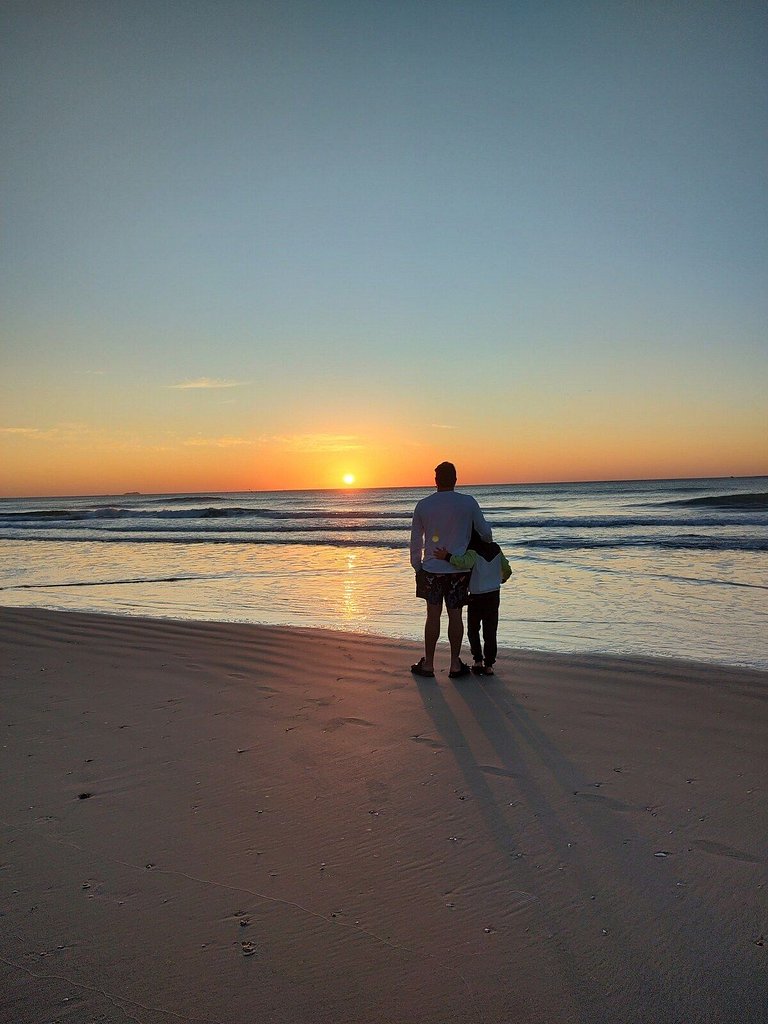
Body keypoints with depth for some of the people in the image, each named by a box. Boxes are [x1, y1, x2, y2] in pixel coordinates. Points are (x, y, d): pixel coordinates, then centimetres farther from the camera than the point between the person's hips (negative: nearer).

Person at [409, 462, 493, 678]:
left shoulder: (423, 505, -3)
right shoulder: (468, 502, -6)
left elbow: (415, 540, 3)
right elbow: (484, 531, 5)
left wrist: (417, 566, 14)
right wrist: (487, 542, 28)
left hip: (432, 569, 0)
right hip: (459, 569, 0)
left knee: (433, 616, 6)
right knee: (455, 615, 7)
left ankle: (428, 664, 13)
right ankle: (455, 664, 14)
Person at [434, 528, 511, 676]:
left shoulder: (473, 552, -16)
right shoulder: (495, 548, 4)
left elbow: (464, 563, -39)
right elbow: (507, 570, 13)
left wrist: (447, 557, -34)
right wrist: (502, 579, 32)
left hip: (476, 597, -5)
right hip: (494, 595, 5)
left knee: (473, 630, 14)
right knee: (490, 632, 10)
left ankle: (478, 661, 7)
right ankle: (489, 664, 8)